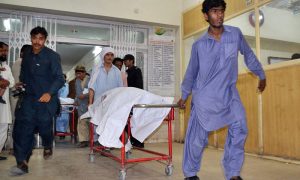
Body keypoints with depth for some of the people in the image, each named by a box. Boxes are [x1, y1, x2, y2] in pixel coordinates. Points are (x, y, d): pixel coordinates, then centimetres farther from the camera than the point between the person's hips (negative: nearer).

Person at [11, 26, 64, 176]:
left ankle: (47, 146, 33)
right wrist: (21, 83, 9)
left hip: (46, 98, -4)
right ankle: (22, 163, -5)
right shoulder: (26, 56, 12)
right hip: (29, 97, 5)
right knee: (22, 128, -8)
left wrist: (49, 93, -25)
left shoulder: (52, 56, -6)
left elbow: (59, 78, -12)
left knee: (44, 126, -1)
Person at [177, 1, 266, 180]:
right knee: (198, 137, 1)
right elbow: (191, 72, 7)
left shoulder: (236, 34, -1)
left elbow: (249, 55, 14)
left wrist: (261, 75, 22)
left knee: (240, 128, -11)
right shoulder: (199, 44, -3)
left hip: (229, 93, 2)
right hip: (205, 96, -2)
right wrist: (184, 96, 13)